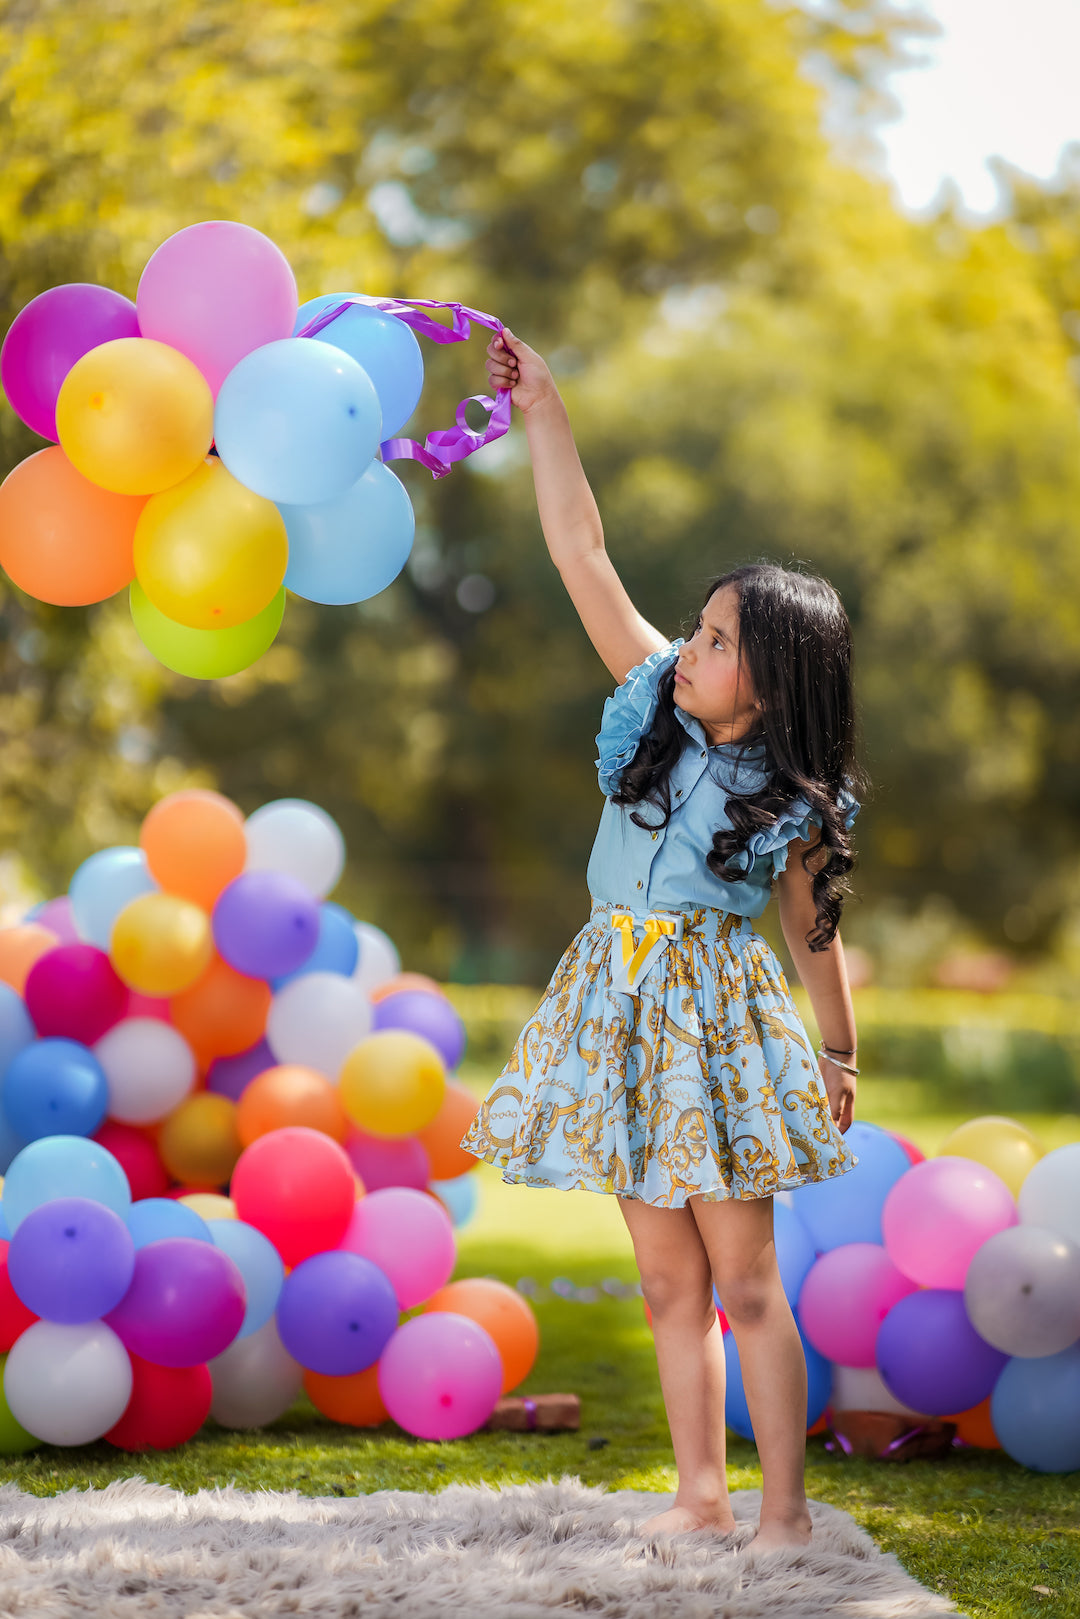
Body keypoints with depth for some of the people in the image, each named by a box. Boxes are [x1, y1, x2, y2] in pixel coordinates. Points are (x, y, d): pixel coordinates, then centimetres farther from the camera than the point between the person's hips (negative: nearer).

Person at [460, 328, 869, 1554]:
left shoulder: (798, 801, -8)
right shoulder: (656, 696, 1)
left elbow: (812, 931, 4)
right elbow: (579, 552, -1)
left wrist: (840, 1057, 11)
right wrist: (542, 412, -4)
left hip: (715, 1014, -4)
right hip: (620, 1000, 4)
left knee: (745, 1281, -3)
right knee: (668, 1281, 9)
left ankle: (786, 1512, 2)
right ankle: (701, 1493, 16)